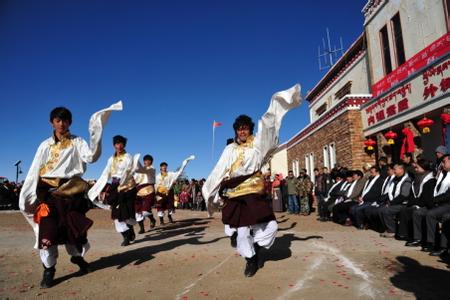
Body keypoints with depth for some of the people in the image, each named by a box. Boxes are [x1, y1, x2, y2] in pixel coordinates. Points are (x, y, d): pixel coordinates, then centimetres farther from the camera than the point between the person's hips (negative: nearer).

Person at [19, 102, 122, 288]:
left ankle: (77, 256, 33)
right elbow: (34, 171, 9)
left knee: (73, 227, 7)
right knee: (47, 230, -3)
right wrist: (25, 195, 4)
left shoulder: (77, 142, 4)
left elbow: (91, 157, -16)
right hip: (47, 191, 1)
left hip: (71, 191, -1)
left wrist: (96, 134, -24)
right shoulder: (45, 145, 11)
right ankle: (48, 270, 9)